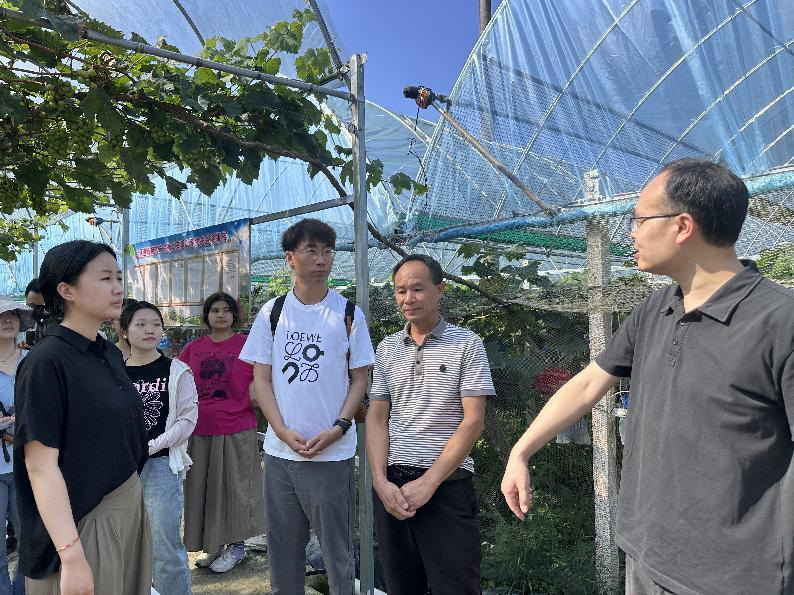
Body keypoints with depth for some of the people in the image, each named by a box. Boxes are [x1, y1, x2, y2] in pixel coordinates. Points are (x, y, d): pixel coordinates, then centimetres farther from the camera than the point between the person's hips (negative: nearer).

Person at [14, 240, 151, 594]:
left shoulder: (110, 353, 5)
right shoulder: (47, 362, -18)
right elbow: (41, 465, -20)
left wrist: (132, 502, 14)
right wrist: (71, 556, -23)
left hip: (129, 508, 7)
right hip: (81, 523, -7)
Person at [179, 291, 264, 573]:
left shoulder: (247, 345, -3)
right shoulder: (193, 348, 7)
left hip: (236, 431, -4)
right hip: (199, 431, 4)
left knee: (233, 485, 5)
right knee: (204, 486, 12)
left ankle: (235, 545, 22)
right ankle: (214, 545, 29)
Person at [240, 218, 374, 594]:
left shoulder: (348, 314, 0)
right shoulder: (272, 313, 4)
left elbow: (360, 378, 1)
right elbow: (261, 379, 4)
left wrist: (338, 428, -12)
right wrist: (284, 432, -8)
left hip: (333, 451, -2)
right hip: (280, 449, 2)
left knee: (336, 545, 7)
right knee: (282, 543, 14)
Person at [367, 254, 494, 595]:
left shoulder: (466, 344, -3)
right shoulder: (387, 348, 9)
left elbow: (473, 421, -9)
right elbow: (376, 417, 8)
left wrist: (428, 483, -14)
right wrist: (381, 481, -6)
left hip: (446, 486, -4)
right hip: (391, 486, 4)